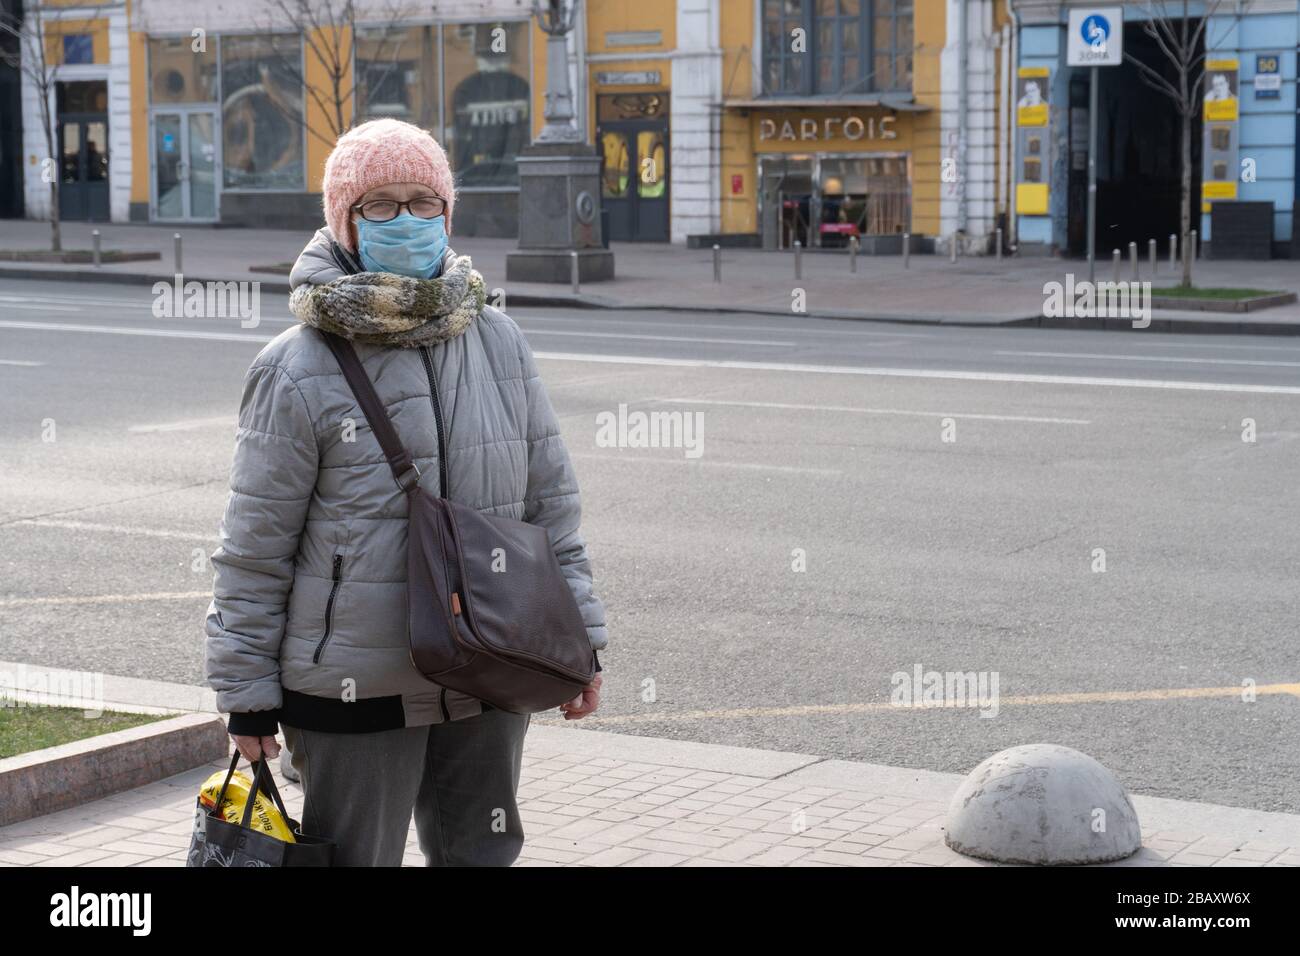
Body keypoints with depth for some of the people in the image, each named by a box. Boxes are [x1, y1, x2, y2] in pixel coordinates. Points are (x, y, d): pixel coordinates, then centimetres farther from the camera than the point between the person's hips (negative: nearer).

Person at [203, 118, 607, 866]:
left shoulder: (499, 342, 3)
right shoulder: (298, 371, -10)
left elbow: (551, 499, 10)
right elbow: (256, 548, -5)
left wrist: (578, 637, 10)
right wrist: (247, 692, -3)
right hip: (354, 690, -4)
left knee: (482, 855, 17)